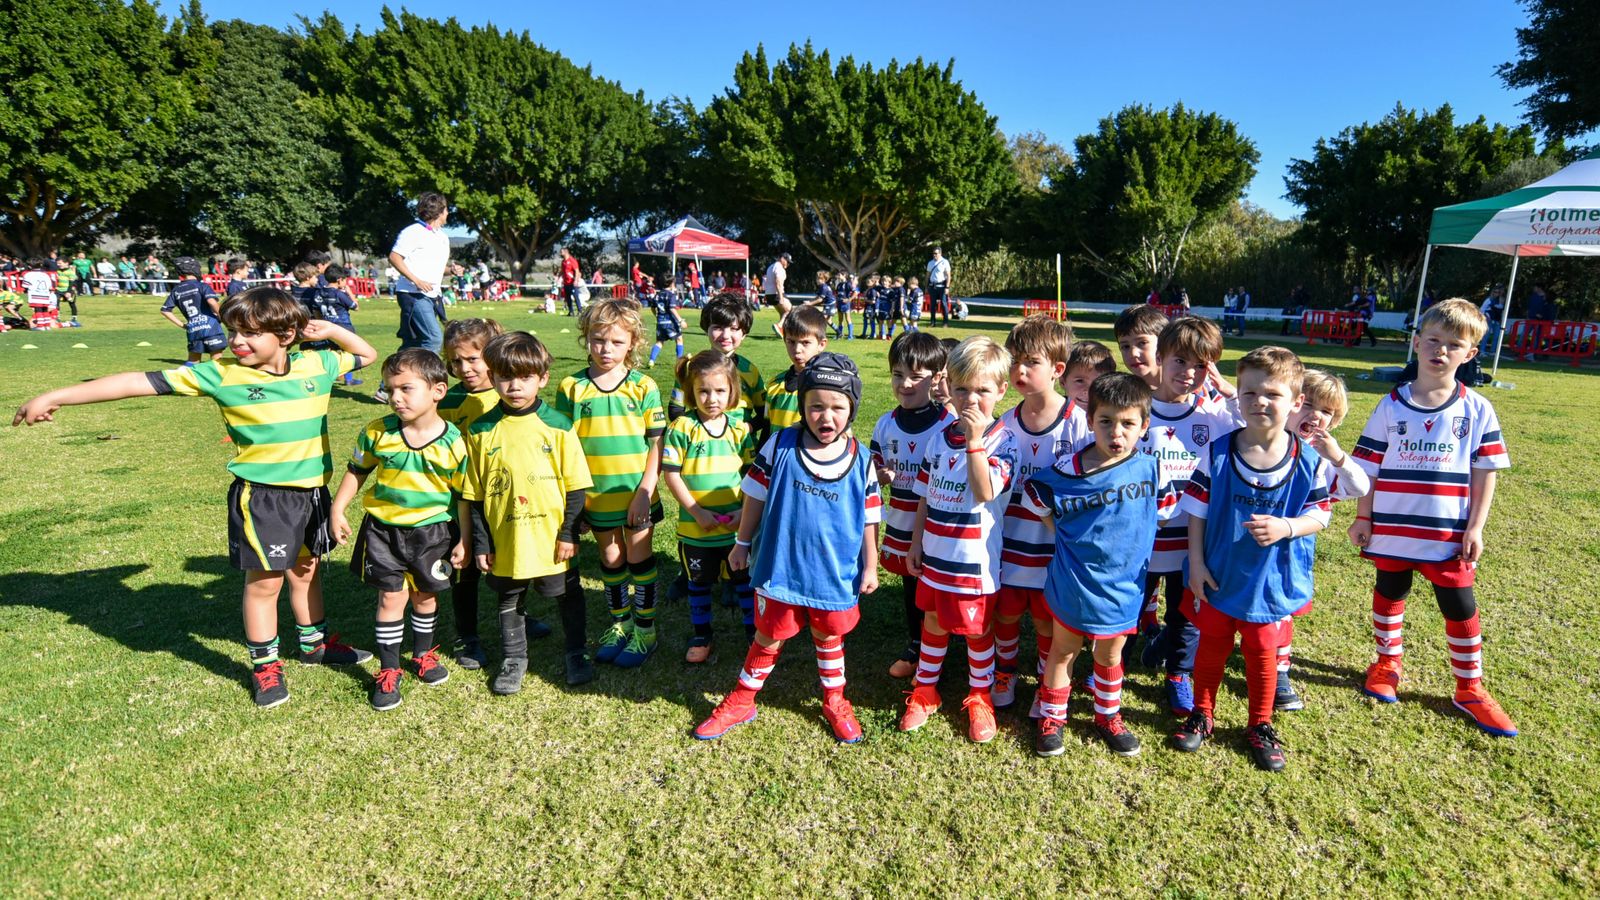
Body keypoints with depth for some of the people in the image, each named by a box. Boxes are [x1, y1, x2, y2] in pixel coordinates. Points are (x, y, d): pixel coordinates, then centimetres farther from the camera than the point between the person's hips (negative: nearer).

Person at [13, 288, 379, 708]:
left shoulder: (317, 365, -2)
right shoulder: (221, 374, -10)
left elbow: (367, 355, 13)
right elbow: (143, 381, -10)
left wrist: (330, 331, -4)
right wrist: (55, 397, -9)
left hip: (312, 491, 3)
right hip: (260, 496, -3)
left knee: (306, 571, 20)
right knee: (265, 580, 5)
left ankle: (315, 644, 38)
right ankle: (264, 666, 24)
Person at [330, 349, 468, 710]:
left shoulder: (454, 443, -15)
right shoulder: (377, 432, -9)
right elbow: (356, 471, 8)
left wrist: (463, 542, -4)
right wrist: (337, 511, 5)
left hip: (430, 531, 0)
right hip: (383, 528, 1)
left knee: (425, 595, 16)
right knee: (391, 597, 4)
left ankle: (423, 653, 39)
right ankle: (388, 670, 19)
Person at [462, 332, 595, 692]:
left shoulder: (556, 425, -7)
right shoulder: (481, 431, -4)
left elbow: (576, 486, -3)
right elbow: (474, 495, 1)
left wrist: (569, 533, -7)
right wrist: (480, 543, -1)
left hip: (552, 538, -1)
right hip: (505, 541, 1)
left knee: (567, 596, 13)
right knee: (509, 601, 17)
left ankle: (577, 653, 34)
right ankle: (514, 658, 37)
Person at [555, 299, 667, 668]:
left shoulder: (643, 386, -7)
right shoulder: (571, 387, -3)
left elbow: (656, 444, -5)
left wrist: (645, 491, -11)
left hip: (636, 494, -2)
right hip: (595, 495, 2)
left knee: (639, 558, 9)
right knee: (610, 560, 16)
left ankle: (645, 629, 24)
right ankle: (620, 623, 34)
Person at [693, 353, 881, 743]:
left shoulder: (860, 461, -7)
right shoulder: (780, 446, -11)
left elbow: (869, 518, 1)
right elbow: (755, 496, -1)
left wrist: (870, 566, 4)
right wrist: (742, 543, 5)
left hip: (835, 572, 1)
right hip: (781, 566, -1)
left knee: (829, 637, 20)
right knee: (769, 638, 13)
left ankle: (834, 701, 42)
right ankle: (740, 703, 34)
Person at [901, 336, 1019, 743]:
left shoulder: (1002, 439, -13)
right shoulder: (941, 437, 1)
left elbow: (984, 492, -27)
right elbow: (925, 496, 8)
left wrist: (975, 441, -31)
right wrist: (916, 544, 8)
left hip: (975, 560, -4)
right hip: (935, 555, 4)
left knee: (977, 630, 12)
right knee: (934, 623, 19)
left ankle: (980, 698, 32)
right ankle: (924, 690, 36)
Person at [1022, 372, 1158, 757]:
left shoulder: (1149, 467, -10)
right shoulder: (1068, 471, -18)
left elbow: (1159, 513, 8)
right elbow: (1033, 494, -4)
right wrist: (1067, 538, -4)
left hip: (1124, 584, 3)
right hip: (1074, 581, -2)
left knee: (1110, 655, 20)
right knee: (1063, 650, 15)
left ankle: (1108, 716, 41)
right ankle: (1051, 717, 32)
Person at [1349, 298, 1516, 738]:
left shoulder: (1477, 410, -4)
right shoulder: (1391, 405, -3)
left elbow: (1485, 472, -1)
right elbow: (1369, 466, 1)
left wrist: (1475, 527, -4)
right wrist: (1363, 517, 0)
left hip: (1449, 534, 0)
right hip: (1392, 529, 1)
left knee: (1461, 608, 8)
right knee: (1390, 594, 16)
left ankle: (1470, 689, 26)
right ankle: (1388, 663, 37)